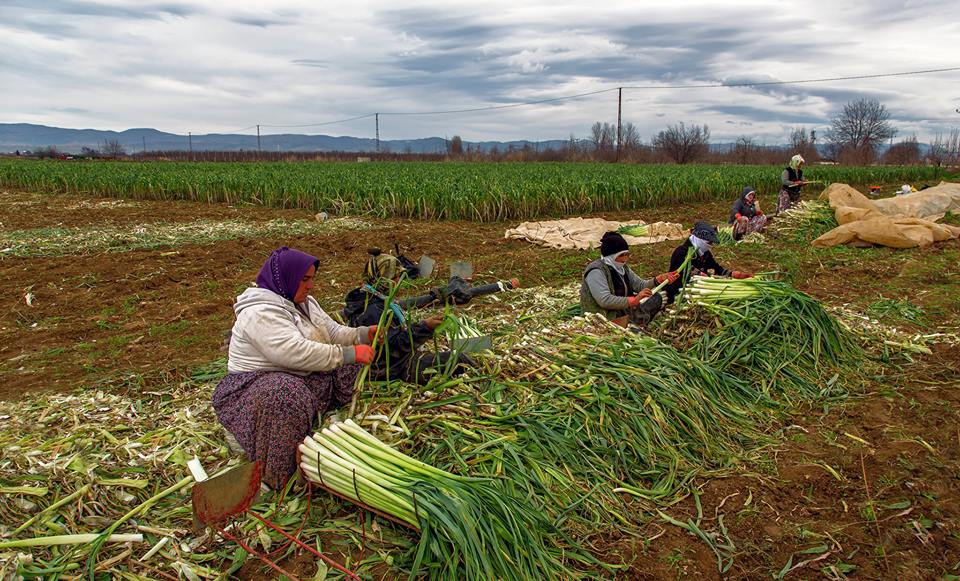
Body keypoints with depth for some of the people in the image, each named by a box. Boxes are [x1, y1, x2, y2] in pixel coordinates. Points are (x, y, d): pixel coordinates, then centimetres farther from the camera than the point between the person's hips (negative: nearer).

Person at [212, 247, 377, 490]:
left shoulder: (303, 302, 9)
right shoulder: (260, 313, -23)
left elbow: (334, 332, 9)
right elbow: (298, 354, -34)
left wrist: (365, 334, -11)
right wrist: (350, 354, -33)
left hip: (302, 379, 9)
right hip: (254, 386, -9)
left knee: (350, 366, 2)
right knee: (286, 394, -41)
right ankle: (278, 478, -28)